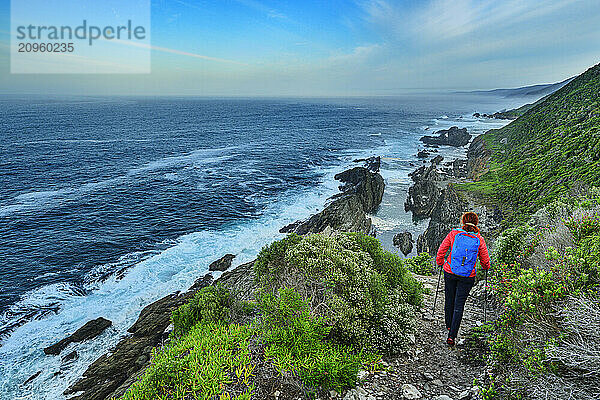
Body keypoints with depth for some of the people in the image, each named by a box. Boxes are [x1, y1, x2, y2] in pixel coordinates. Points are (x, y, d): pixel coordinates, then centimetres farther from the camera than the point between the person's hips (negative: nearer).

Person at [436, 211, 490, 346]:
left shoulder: (454, 234, -6)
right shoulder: (479, 240, -5)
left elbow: (441, 250, -1)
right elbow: (485, 261, 4)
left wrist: (440, 263, 18)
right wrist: (485, 267, 27)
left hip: (450, 272, 1)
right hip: (467, 277, -1)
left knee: (449, 299, 19)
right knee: (459, 305, 6)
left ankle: (449, 325, 41)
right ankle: (451, 336, 3)